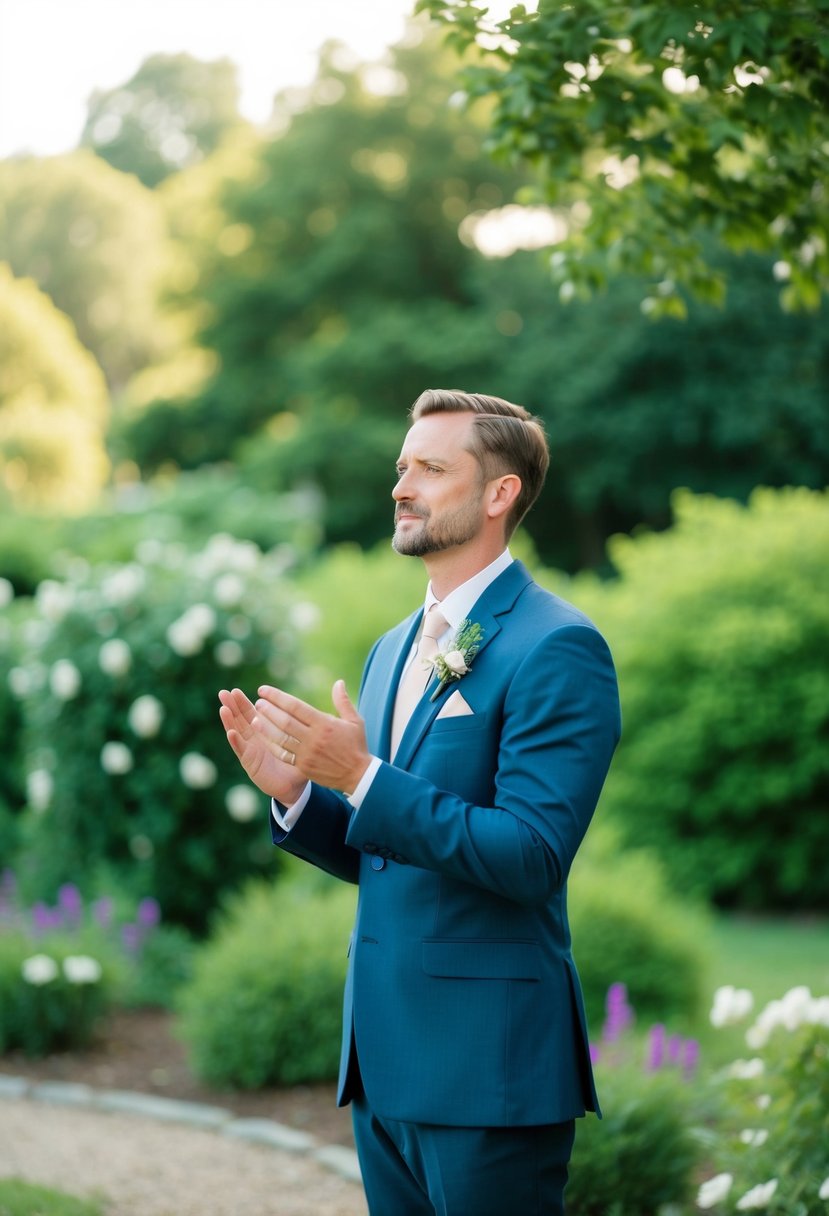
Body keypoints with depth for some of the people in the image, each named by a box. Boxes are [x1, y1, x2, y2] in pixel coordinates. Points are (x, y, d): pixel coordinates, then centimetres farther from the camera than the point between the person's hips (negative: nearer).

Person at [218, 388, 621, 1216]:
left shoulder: (557, 649, -12)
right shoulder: (393, 650, 15)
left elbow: (532, 856, -20)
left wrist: (363, 778, -24)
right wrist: (295, 790, 0)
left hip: (487, 1066, -8)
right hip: (385, 1056, 8)